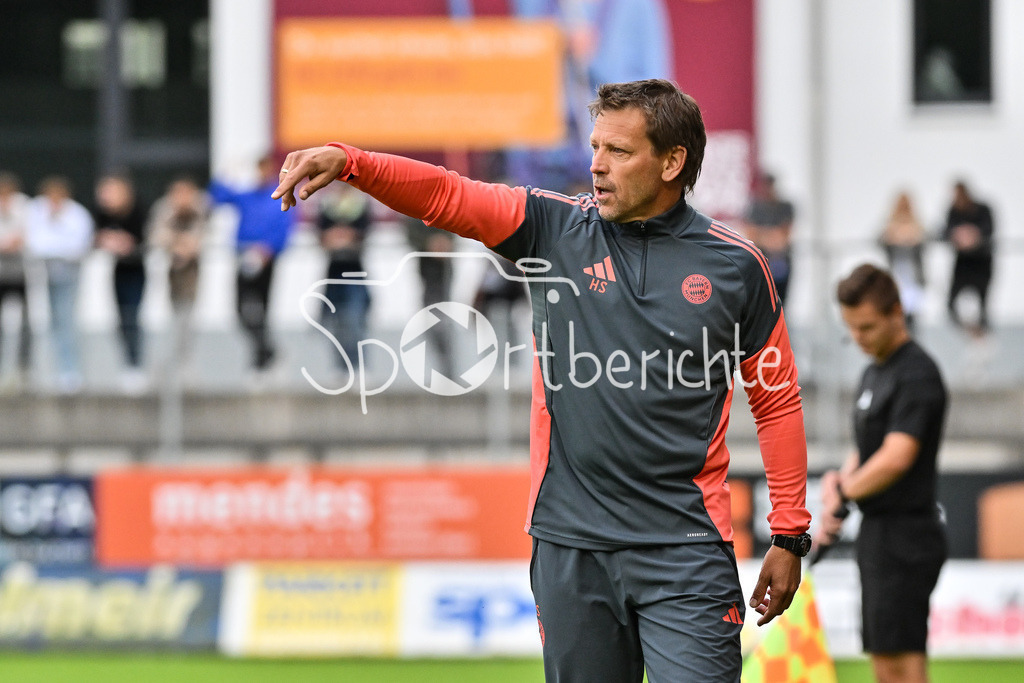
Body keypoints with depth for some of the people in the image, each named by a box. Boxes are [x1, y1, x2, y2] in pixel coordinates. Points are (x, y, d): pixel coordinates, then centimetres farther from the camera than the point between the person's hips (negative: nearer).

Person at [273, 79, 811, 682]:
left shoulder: (736, 266, 2)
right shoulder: (556, 229, 5)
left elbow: (778, 399, 8)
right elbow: (446, 195, -5)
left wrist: (789, 535, 6)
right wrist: (347, 161, -23)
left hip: (685, 550, -2)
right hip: (571, 542, 2)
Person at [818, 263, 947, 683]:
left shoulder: (916, 374, -14)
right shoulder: (875, 372, 17)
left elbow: (897, 457, -23)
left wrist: (842, 496, -10)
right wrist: (839, 481, 3)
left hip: (904, 536, -10)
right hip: (878, 534, 10)